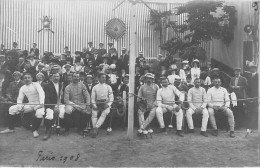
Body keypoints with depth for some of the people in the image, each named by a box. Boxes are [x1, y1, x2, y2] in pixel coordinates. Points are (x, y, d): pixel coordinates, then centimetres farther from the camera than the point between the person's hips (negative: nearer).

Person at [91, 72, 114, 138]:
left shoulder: (108, 87, 12)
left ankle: (96, 128, -33)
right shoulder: (95, 87, 12)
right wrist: (94, 105, -5)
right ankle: (95, 129, -26)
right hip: (97, 104, 1)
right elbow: (92, 98, 11)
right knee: (94, 113, -25)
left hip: (106, 104, -1)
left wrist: (108, 104, -8)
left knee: (104, 113, -28)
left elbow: (111, 98, 7)